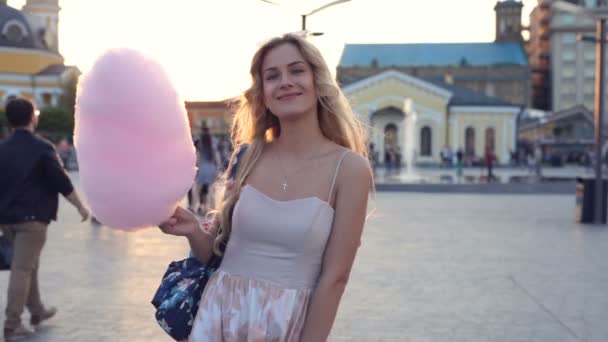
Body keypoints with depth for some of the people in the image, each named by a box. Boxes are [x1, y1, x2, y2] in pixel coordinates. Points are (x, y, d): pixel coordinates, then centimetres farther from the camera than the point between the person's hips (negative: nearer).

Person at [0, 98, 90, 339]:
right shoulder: (42, 148, -9)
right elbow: (61, 182, -11)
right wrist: (81, 207, 0)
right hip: (32, 217, -6)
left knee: (29, 265, 20)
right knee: (23, 269, -5)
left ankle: (37, 311, 32)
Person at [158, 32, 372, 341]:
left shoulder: (349, 168, -10)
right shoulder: (249, 158, -1)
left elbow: (335, 277, -10)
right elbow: (213, 252, 5)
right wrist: (193, 231, -14)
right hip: (218, 317, 3)